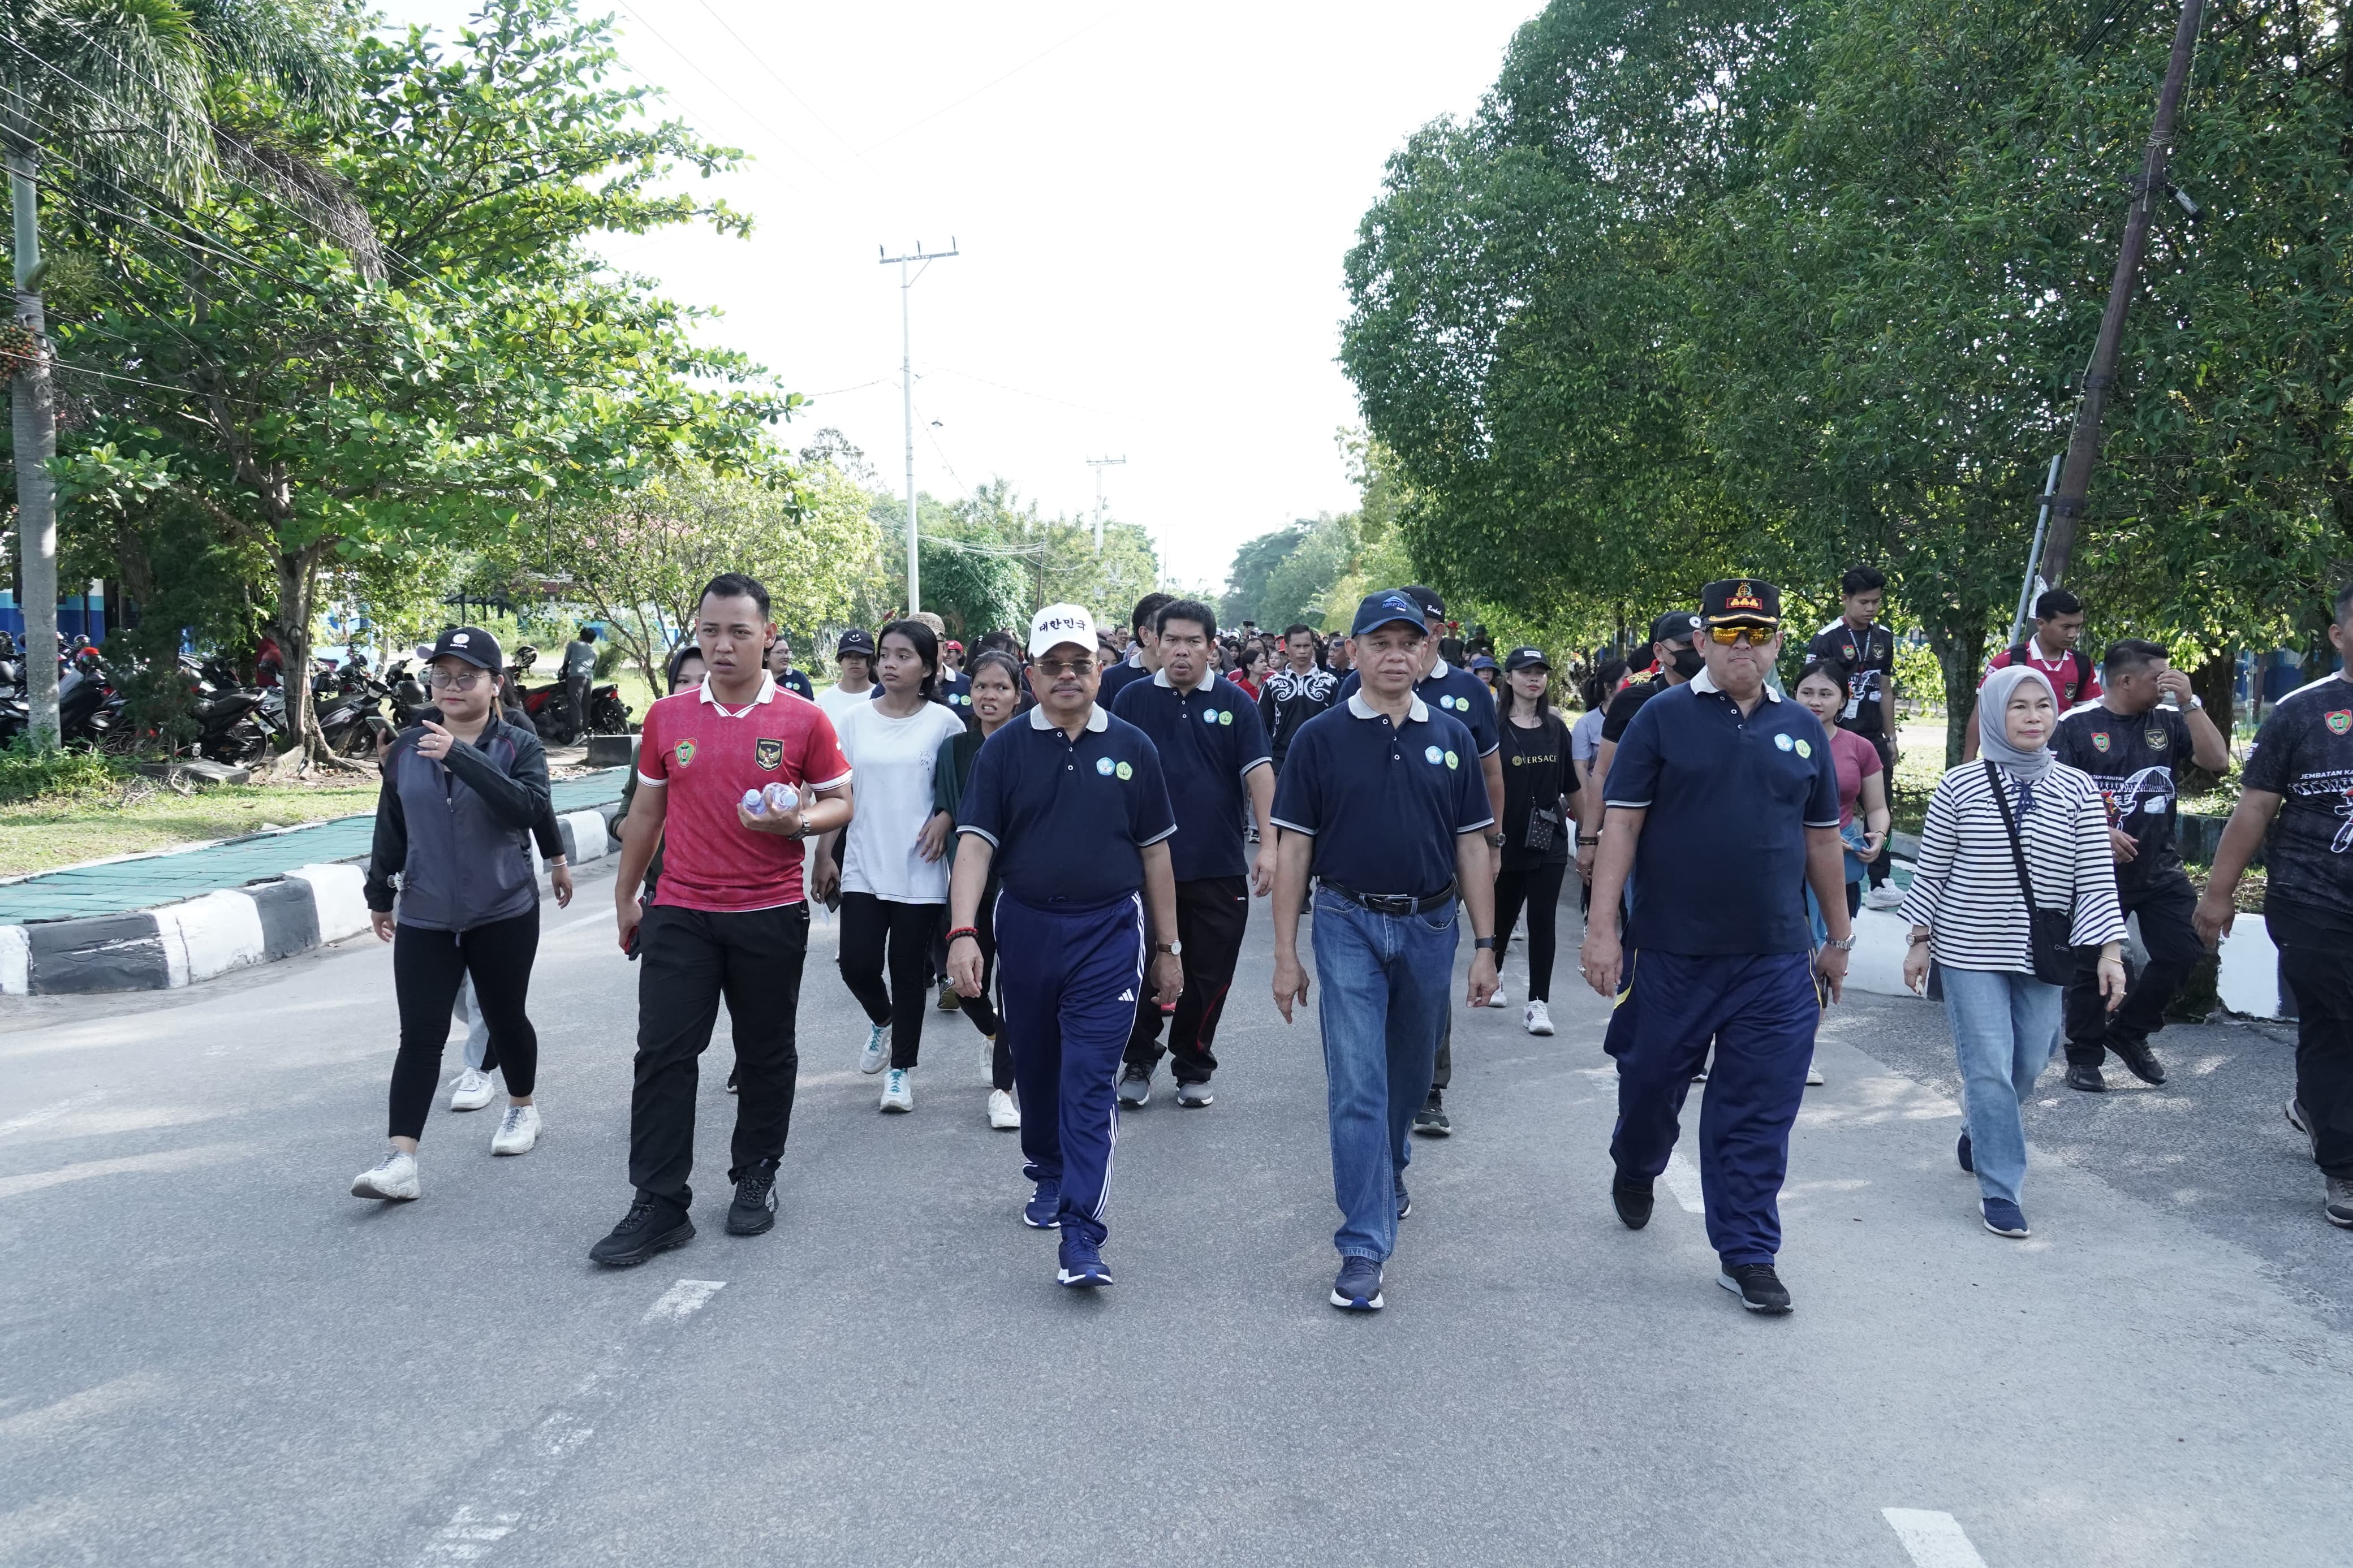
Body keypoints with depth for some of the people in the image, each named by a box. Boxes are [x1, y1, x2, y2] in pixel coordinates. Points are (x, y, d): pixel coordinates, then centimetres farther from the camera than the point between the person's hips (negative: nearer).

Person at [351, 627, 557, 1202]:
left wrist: (460, 756, -31)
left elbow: (526, 808, -25)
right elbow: (391, 827, 13)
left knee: (505, 1018, 13)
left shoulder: (519, 746, -6)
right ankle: (401, 1159, -8)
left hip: (504, 914, -2)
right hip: (425, 918, 2)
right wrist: (379, 895, 19)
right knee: (420, 1035, -5)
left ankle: (522, 1108, 38)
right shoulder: (407, 748, 3)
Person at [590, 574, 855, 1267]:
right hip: (680, 913, 2)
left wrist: (798, 821, -19)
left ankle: (757, 1178, 29)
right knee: (662, 1055, -1)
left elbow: (841, 802, 3)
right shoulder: (667, 718, 3)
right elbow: (647, 811, 13)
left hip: (772, 916, -1)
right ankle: (659, 1205, 7)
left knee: (765, 1054, 11)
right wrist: (625, 897, 17)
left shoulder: (803, 721, -5)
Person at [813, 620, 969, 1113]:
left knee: (908, 970, 3)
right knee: (857, 964, -3)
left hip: (920, 871, -2)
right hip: (863, 867, 2)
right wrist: (824, 855, 6)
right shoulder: (855, 719, 5)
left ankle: (901, 1069, 19)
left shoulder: (944, 721, -3)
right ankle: (882, 1021, 31)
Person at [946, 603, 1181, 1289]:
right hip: (1026, 929, 2)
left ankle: (1081, 1238, -7)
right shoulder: (1005, 749, 0)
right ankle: (1049, 1175, 41)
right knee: (1036, 1069, 17)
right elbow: (976, 843, -6)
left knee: (1089, 1081, -7)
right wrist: (963, 931, -20)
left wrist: (1167, 948, 7)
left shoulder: (1131, 747, 2)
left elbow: (1155, 851, 6)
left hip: (1108, 931, -2)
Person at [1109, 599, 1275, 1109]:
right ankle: (1138, 1062, 25)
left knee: (1208, 975, 8)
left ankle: (1193, 1068, 25)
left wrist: (1269, 845, -14)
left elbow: (1259, 771, -5)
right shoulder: (1133, 700, 2)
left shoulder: (1234, 702, 1)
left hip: (1219, 866, 0)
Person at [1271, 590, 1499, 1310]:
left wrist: (1484, 944, 1)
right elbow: (1293, 846, -3)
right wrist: (1286, 952, -6)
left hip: (1431, 926, 3)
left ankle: (1389, 1171, 46)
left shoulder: (1451, 736, 4)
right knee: (1356, 1086, -6)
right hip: (1350, 928, -3)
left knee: (1410, 1075, 19)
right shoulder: (1321, 737, -3)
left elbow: (1473, 845, 6)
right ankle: (1364, 1246, -1)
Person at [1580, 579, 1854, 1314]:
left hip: (1775, 960, 2)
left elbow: (1821, 839, 16)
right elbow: (1621, 822, -7)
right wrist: (1602, 925, -13)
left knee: (1759, 1115, 4)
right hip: (1670, 952, -2)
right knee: (1651, 1083, 15)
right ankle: (1634, 1169, 45)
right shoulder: (1664, 717, -3)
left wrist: (1838, 937, 18)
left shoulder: (1801, 729, 8)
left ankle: (1747, 1254, 16)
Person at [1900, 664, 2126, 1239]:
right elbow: (1930, 871, 2)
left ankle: (1979, 1127, 42)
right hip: (1970, 952, -2)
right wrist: (1920, 942, 2)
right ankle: (1999, 1189, 6)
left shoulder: (2076, 790, -1)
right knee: (1989, 1068, -4)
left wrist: (2110, 953, -10)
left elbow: (2097, 878, -3)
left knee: (2028, 1066, 12)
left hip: (2041, 954, 2)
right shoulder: (1960, 785, -4)